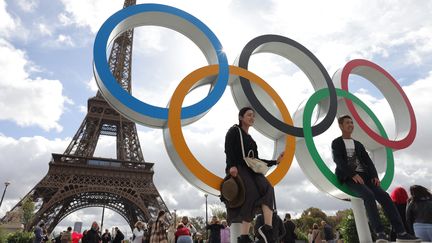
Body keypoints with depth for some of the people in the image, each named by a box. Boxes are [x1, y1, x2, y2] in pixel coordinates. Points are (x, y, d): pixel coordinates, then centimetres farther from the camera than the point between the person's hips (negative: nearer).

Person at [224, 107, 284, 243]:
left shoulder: (250, 139, 28)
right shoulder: (234, 131, 7)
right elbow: (228, 151, -8)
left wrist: (275, 161, 18)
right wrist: (231, 166, -26)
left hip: (250, 170, 7)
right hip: (237, 169, -6)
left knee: (267, 188, -22)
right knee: (252, 192, -28)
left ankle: (267, 228, -34)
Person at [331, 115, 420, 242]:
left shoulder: (358, 144, 23)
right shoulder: (336, 143, 6)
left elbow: (367, 161, 13)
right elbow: (339, 161, -9)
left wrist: (374, 176, -5)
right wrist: (353, 174, -21)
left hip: (364, 175, 5)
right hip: (349, 177, -5)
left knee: (384, 196, -16)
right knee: (369, 195, -30)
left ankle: (401, 232, -14)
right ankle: (380, 232, -28)